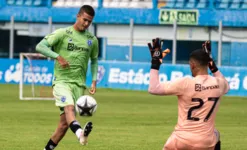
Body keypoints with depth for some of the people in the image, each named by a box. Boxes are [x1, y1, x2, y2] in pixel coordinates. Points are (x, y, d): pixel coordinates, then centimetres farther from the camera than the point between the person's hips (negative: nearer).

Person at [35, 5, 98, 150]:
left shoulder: (92, 40, 11)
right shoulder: (62, 33, -2)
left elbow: (94, 60, 24)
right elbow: (40, 46, -8)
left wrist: (94, 81, 12)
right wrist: (58, 57, -19)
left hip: (79, 83, 5)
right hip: (62, 80, -5)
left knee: (65, 123, 2)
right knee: (69, 107, -32)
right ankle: (80, 133, -59)